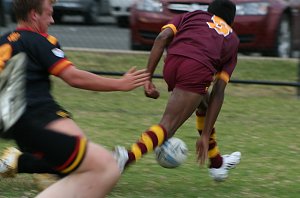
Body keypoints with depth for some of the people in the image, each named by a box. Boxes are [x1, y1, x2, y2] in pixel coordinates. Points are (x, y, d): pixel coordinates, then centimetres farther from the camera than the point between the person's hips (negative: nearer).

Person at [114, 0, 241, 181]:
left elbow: (162, 38, 9)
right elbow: (218, 93, 20)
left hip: (172, 64, 4)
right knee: (167, 126, -10)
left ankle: (217, 163, 43)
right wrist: (205, 135, 18)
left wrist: (148, 78, 6)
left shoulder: (191, 16, 32)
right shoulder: (232, 40, 29)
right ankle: (129, 157, -39)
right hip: (198, 70, -4)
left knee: (204, 104, 31)